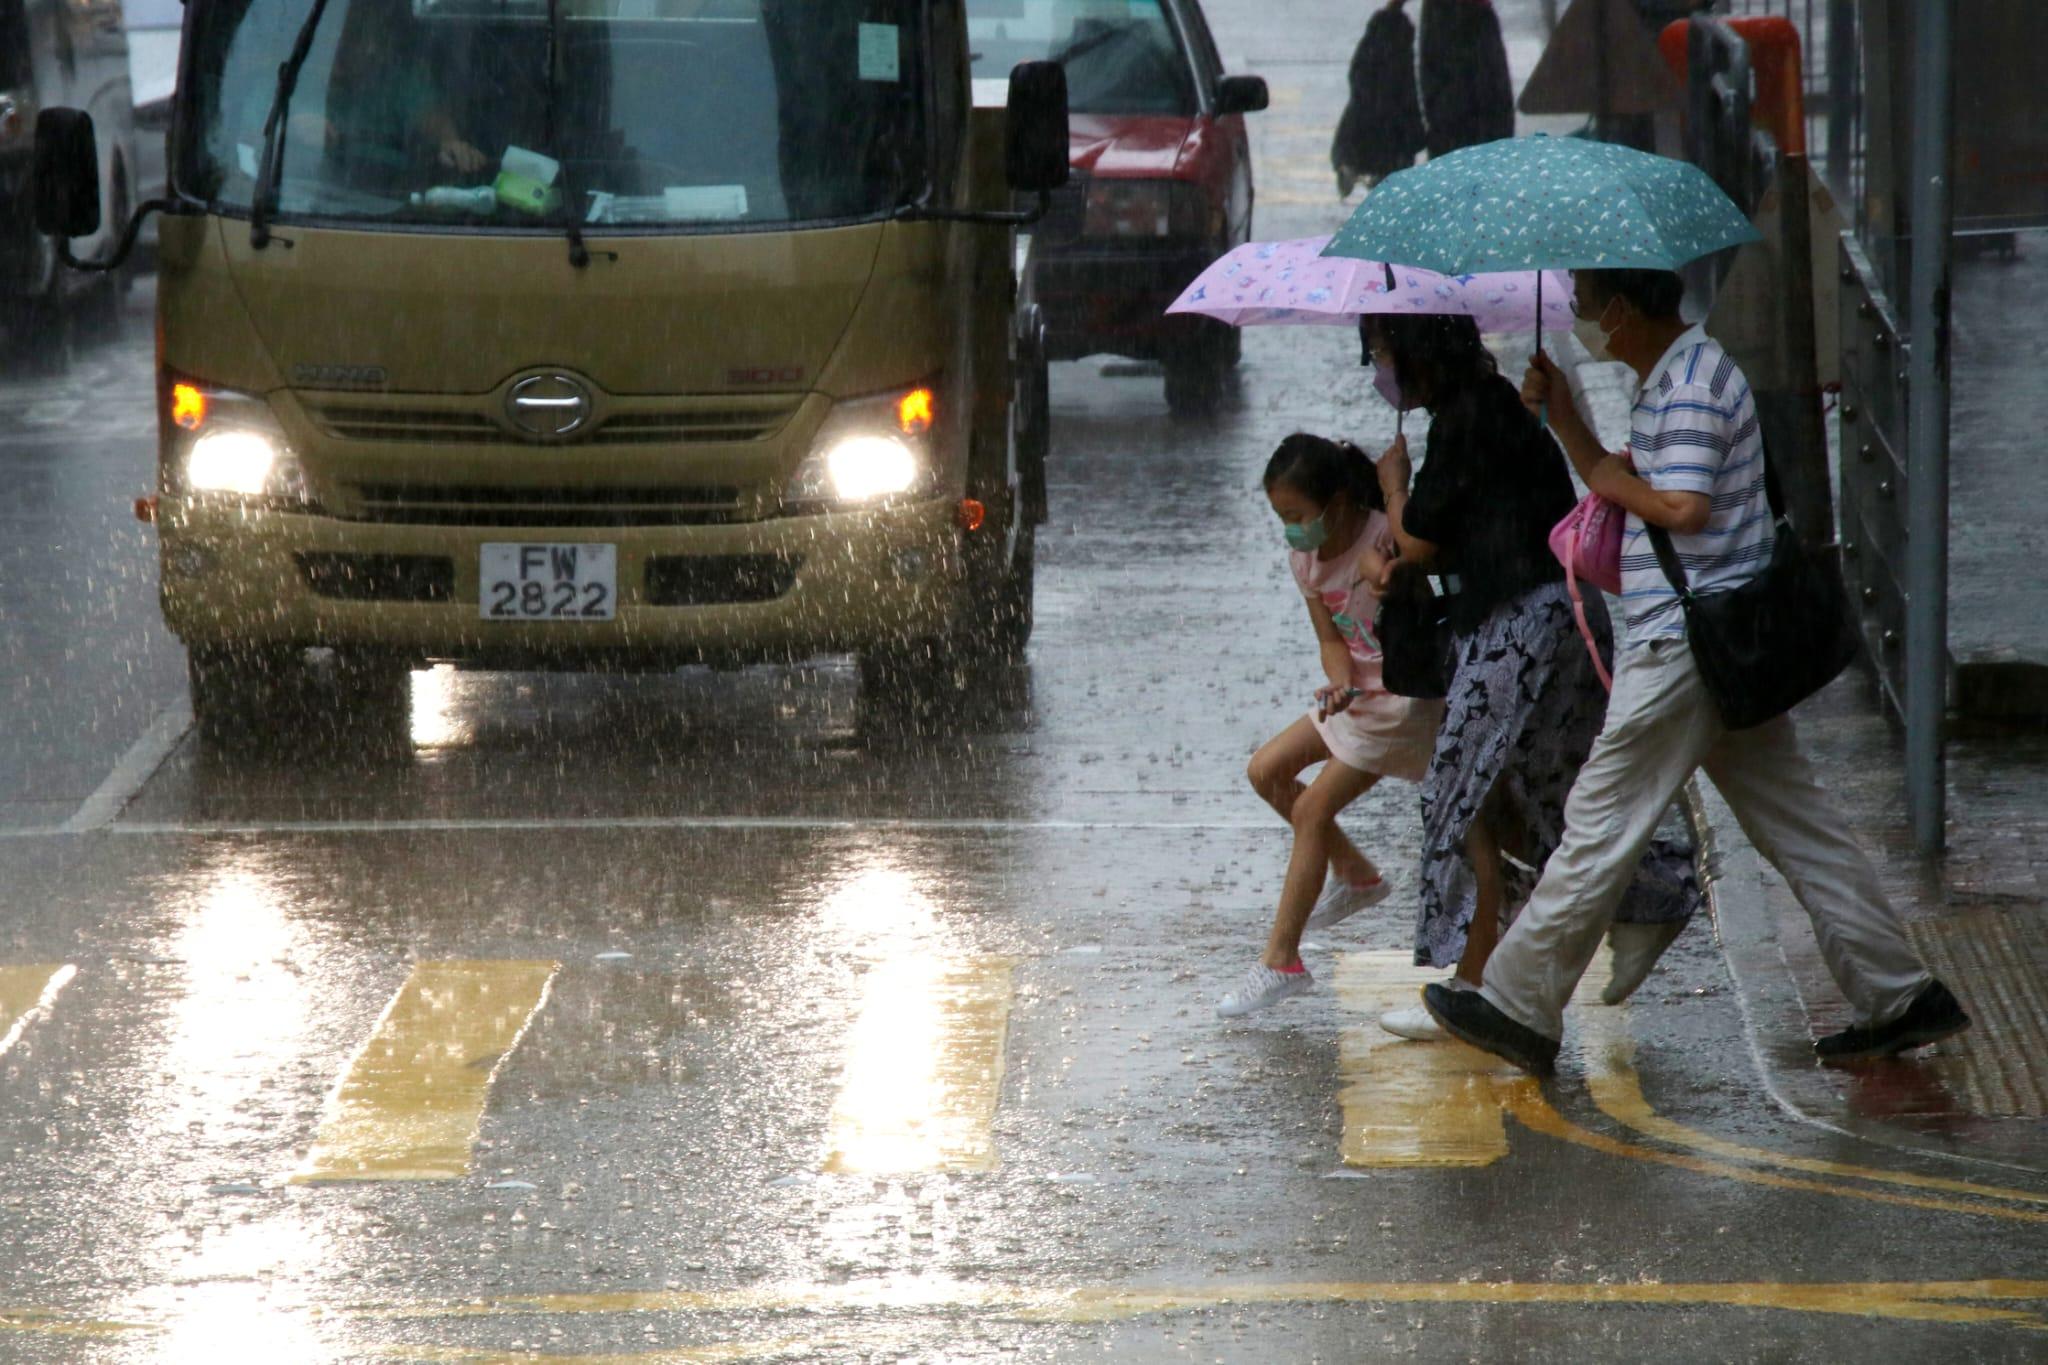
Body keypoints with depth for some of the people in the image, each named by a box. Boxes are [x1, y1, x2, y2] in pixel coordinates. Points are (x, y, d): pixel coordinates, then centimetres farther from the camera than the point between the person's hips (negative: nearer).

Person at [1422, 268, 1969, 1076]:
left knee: (1601, 824, -3)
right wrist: (1562, 417, 11)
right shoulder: (1666, 380, 17)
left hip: (1683, 642, -10)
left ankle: (1519, 1007, 3)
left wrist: (1612, 481, -9)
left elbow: (1684, 508, -25)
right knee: (1795, 824, 10)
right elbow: (1620, 489, 21)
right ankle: (1898, 997, 9)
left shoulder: (1691, 386, -16)